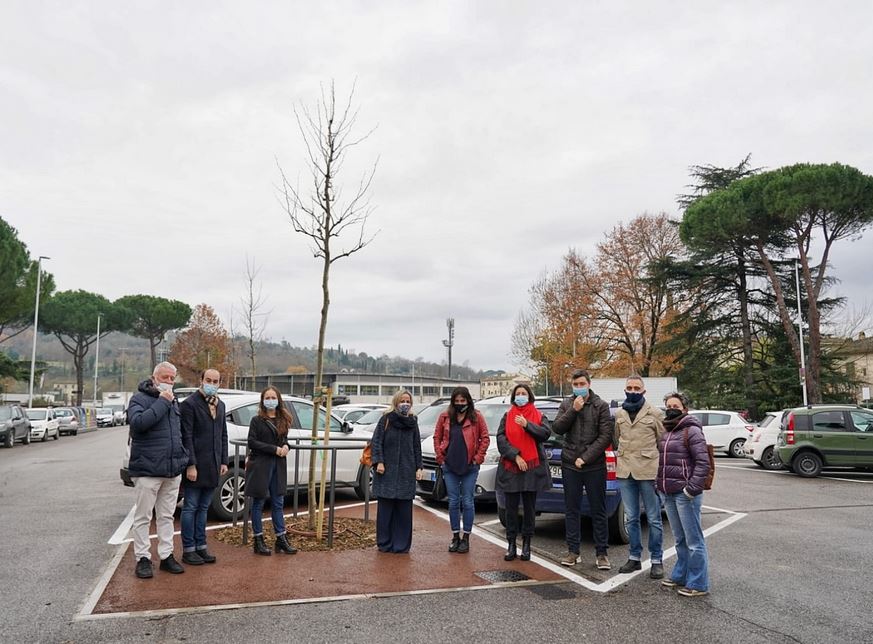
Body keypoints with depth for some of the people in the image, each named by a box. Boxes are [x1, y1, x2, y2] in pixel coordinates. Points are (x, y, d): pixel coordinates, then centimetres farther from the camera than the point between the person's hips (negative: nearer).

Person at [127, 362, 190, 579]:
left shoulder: (174, 401, 14)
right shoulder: (140, 398, -7)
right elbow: (138, 422, -26)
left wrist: (183, 458, 15)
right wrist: (162, 402, -22)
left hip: (173, 470, 6)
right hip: (147, 470, -6)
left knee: (166, 516, 13)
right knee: (143, 517, 3)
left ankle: (166, 556, 21)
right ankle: (143, 558, 13)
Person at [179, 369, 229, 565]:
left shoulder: (220, 405, 14)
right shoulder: (189, 404, -8)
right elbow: (186, 437, -13)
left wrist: (223, 461, 11)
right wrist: (190, 465, -16)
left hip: (213, 466, 6)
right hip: (196, 465, -6)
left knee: (203, 508, 13)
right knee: (190, 507, 3)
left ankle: (201, 546, 21)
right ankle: (188, 550, 11)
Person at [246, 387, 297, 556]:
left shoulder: (283, 420, 10)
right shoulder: (257, 420, -5)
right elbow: (252, 442, -12)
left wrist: (285, 446, -5)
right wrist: (274, 449, -17)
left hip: (278, 466, 4)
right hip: (260, 465, -4)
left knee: (278, 503, 8)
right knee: (258, 503, 6)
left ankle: (281, 539, 16)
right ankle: (258, 541, 15)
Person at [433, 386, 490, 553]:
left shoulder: (476, 417, -1)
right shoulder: (444, 417, 4)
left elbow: (485, 438, 0)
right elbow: (437, 437, 10)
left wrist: (478, 458, -5)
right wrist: (440, 457, 3)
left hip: (470, 467, -2)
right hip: (449, 466, 2)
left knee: (467, 502, 2)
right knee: (453, 502, 7)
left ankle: (466, 538, 13)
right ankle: (455, 536, 18)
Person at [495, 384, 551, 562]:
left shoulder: (538, 415, 7)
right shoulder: (507, 416, 7)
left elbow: (546, 433, -10)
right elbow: (501, 438, -3)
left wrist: (527, 425, -23)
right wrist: (515, 456, -14)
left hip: (532, 468, 0)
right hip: (510, 468, 0)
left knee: (529, 507, 6)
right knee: (511, 508, 4)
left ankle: (526, 545, 17)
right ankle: (511, 544, 13)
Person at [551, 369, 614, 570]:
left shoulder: (601, 405, -2)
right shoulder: (566, 404, 8)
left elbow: (606, 436, -7)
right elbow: (557, 428, -2)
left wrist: (585, 458, -12)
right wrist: (573, 411, -13)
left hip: (594, 466, -3)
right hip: (570, 465, 3)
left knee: (598, 511, 4)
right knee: (571, 510, 9)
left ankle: (601, 553, 13)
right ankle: (573, 551, 19)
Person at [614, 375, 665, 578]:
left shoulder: (654, 413, -2)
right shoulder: (619, 414, 10)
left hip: (648, 471, -4)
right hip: (625, 472, 4)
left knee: (654, 519, 4)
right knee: (631, 518, 12)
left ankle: (657, 560, 15)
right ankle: (635, 558, 23)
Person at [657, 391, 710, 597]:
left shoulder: (692, 431, -8)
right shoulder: (665, 432, 15)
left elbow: (703, 461, -14)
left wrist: (692, 487, -19)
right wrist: (659, 484, 15)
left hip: (685, 494, -8)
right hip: (667, 493, 8)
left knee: (693, 540, 0)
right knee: (680, 539, 18)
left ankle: (698, 584, 8)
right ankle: (680, 576, 28)